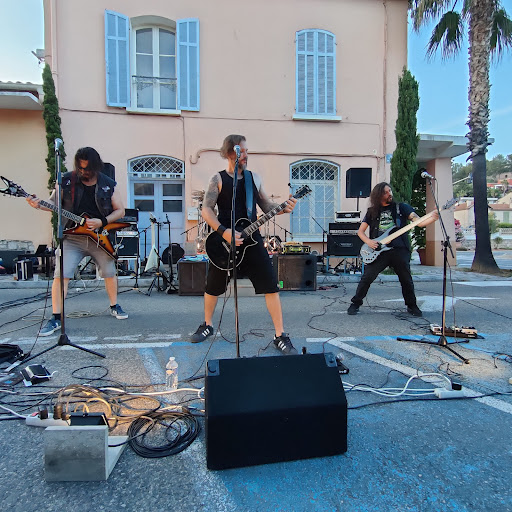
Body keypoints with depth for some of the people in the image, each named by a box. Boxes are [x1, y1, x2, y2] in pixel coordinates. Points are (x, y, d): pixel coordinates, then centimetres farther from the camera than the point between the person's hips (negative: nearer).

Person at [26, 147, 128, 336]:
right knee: (61, 275, -9)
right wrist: (40, 205, -13)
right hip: (72, 237, -1)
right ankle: (56, 318, 1)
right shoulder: (66, 181, 0)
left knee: (109, 273, 9)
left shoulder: (109, 185, 0)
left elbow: (120, 210, 1)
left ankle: (114, 306, 31)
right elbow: (54, 203, 9)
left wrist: (102, 222, -12)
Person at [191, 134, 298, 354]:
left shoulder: (254, 177, 10)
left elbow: (266, 206, 12)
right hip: (224, 241, -1)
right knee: (213, 287, 11)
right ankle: (207, 325, 36)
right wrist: (224, 232, -21)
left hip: (251, 239, 2)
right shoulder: (218, 179, 0)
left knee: (270, 286, -6)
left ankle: (280, 336, 4)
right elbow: (206, 209, -8)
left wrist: (283, 208, -8)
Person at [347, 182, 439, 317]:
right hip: (378, 250, 0)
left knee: (406, 280, 5)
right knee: (367, 277, -7)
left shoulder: (401, 207, 9)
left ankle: (412, 306, 26)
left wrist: (432, 218, -22)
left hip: (399, 250, 0)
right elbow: (360, 231, 14)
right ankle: (355, 303, 8)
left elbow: (419, 222, -2)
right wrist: (368, 242, -5)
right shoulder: (372, 211, 12)